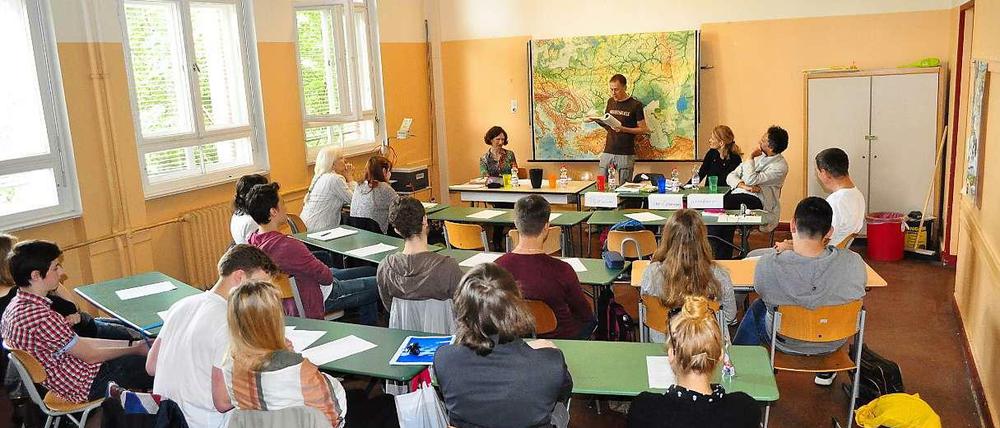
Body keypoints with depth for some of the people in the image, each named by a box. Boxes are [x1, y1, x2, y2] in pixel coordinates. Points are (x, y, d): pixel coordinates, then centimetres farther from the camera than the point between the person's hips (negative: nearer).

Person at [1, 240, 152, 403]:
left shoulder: (16, 304, 0)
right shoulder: (41, 317, -31)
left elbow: (78, 342, 4)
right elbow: (90, 355, -19)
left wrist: (130, 344, 2)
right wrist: (134, 349, -5)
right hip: (86, 385, -9)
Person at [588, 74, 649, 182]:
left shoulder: (635, 105, -4)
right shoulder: (610, 102, 13)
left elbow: (643, 130, -3)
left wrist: (623, 129, -16)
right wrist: (597, 120, 0)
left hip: (626, 154, -4)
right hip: (608, 152, 4)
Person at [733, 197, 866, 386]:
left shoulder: (767, 265, -32)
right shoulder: (853, 263, -27)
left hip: (786, 343, -1)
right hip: (834, 343, 2)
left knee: (756, 308, 30)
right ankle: (826, 370, 52)